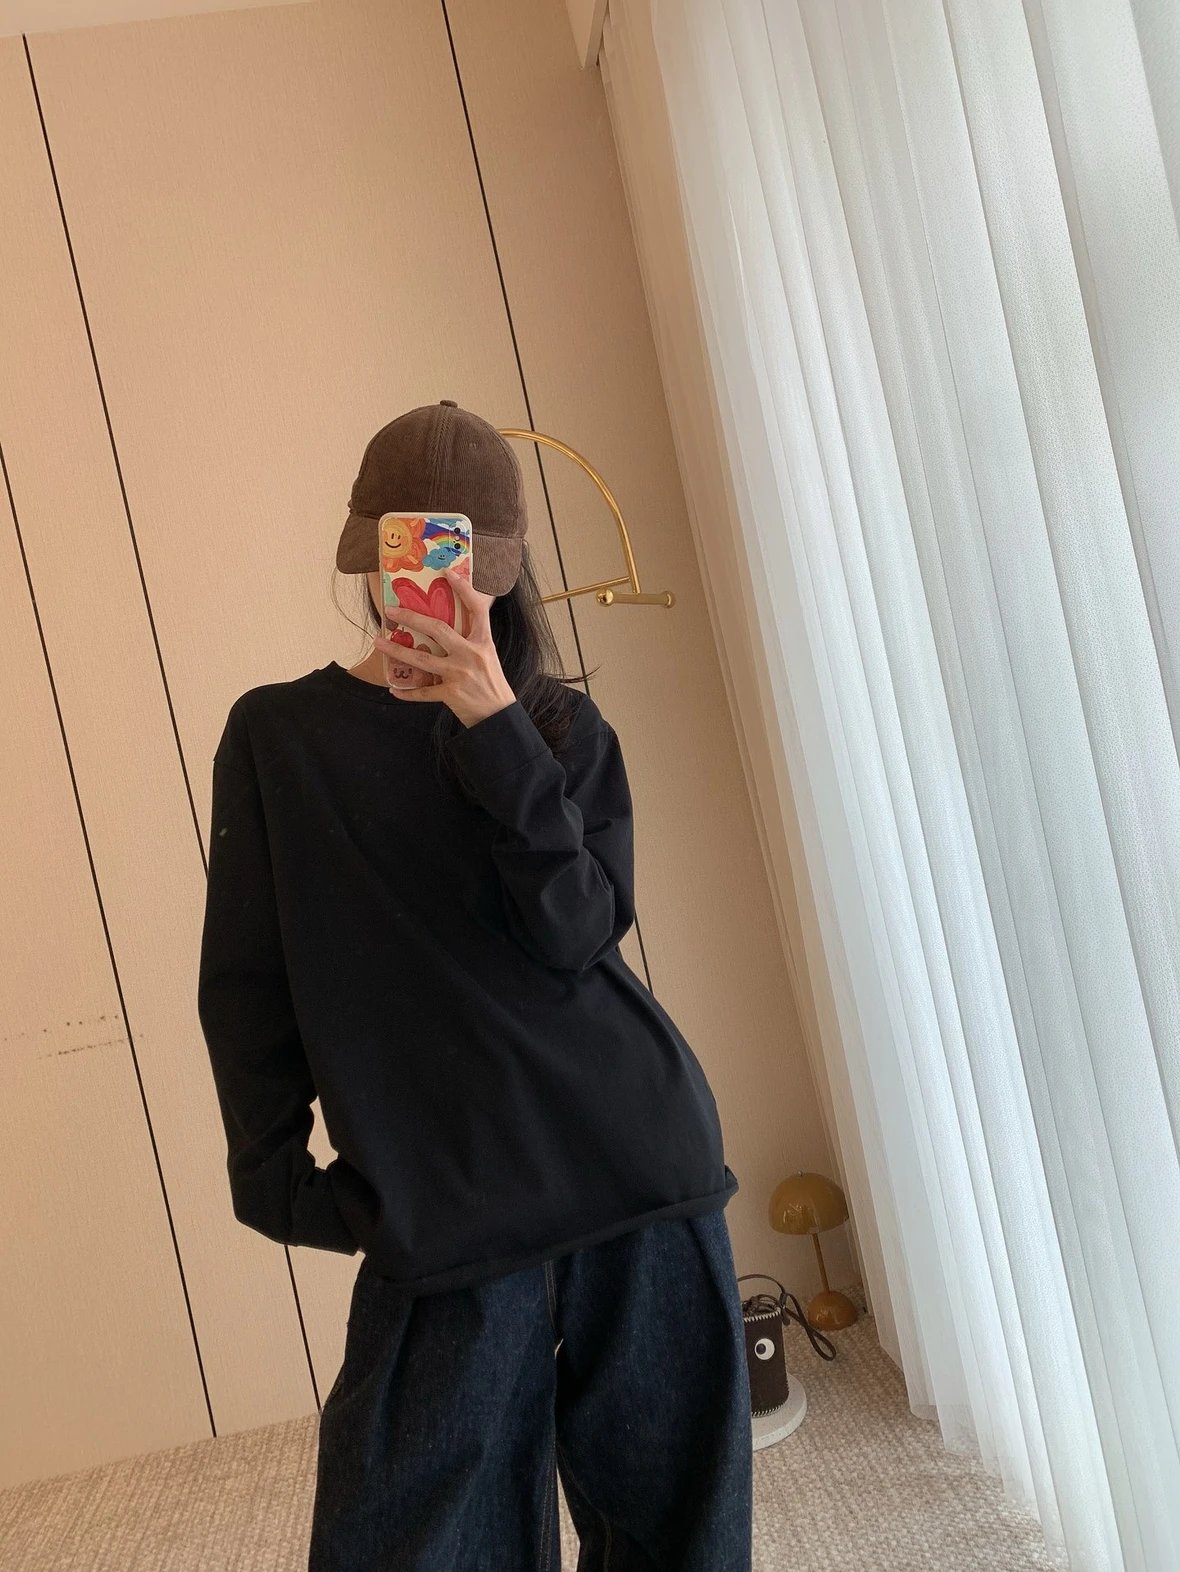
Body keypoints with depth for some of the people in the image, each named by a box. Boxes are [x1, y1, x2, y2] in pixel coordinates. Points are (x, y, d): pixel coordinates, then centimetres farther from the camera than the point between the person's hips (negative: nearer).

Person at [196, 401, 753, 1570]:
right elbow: (246, 986, 5)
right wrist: (272, 1174, 0)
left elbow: (575, 934, -9)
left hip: (640, 1158, 2)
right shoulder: (276, 735, 4)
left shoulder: (565, 728, 7)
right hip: (443, 1202, -1)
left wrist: (496, 729, -17)